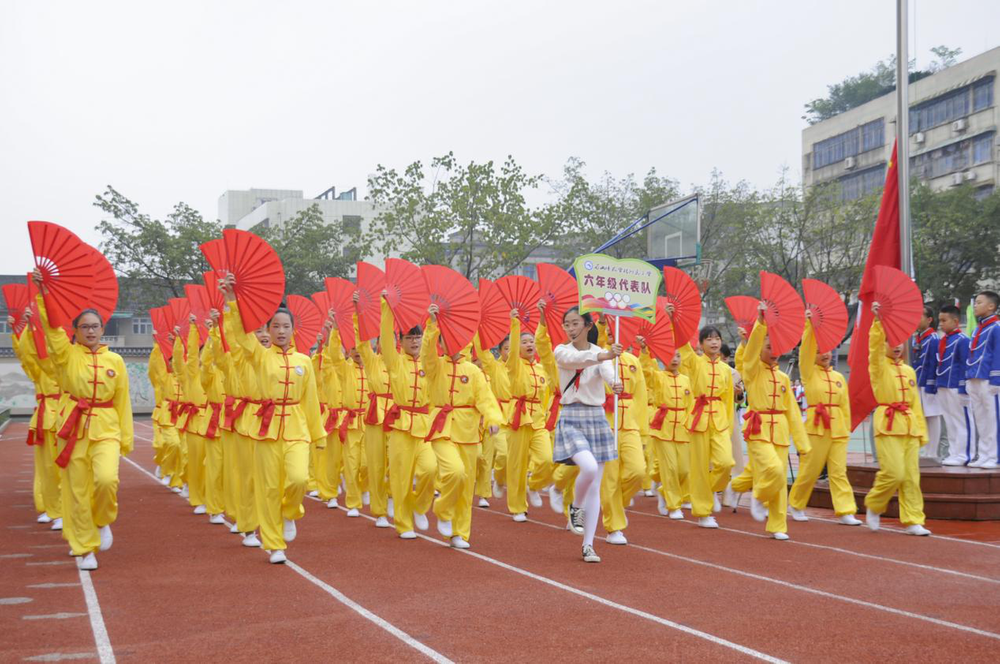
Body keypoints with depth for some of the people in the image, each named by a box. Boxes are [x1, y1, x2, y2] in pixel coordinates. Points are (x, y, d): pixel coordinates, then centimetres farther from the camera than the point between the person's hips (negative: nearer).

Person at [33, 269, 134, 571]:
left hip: (106, 428, 0)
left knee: (107, 479, -23)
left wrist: (127, 437, 6)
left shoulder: (115, 361, 5)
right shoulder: (67, 355, 2)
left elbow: (123, 401, 7)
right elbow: (52, 327, -12)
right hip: (74, 428, 0)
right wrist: (44, 294, -24)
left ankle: (103, 521, 8)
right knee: (77, 490, 2)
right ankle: (86, 549, 16)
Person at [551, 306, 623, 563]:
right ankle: (576, 506, 4)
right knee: (589, 467, -27)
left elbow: (607, 371, -19)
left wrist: (615, 383, -43)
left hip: (597, 418, 3)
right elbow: (576, 359, -25)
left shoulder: (601, 352, 4)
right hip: (571, 418, -3)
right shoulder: (561, 351, -1)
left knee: (595, 486, 1)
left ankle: (588, 546, 9)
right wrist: (603, 355, -44)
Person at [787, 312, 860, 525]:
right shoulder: (809, 373, 2)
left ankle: (845, 512, -3)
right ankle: (795, 505, 21)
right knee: (810, 470, 2)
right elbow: (806, 350, -13)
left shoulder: (839, 377, 12)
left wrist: (847, 429, 11)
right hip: (816, 426, -3)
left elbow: (845, 406, 14)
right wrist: (809, 324, -21)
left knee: (839, 471, -1)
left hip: (838, 428, 3)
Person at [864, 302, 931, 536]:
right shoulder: (878, 366, 1)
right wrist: (878, 321, -31)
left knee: (911, 476, 3)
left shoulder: (909, 371, 16)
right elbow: (875, 346, -18)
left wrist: (922, 431, 14)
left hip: (909, 426, 6)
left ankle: (913, 521, 7)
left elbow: (915, 403, 18)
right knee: (894, 473, -14)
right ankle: (873, 506, 10)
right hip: (888, 425, -6)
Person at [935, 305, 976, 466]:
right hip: (942, 387, 9)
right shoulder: (941, 340, 13)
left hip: (956, 388, -9)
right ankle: (953, 453, 20)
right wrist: (936, 384, 17)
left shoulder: (962, 340, -10)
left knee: (962, 421, -3)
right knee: (949, 422, 13)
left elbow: (966, 366, -13)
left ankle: (963, 455, 0)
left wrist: (963, 387, -16)